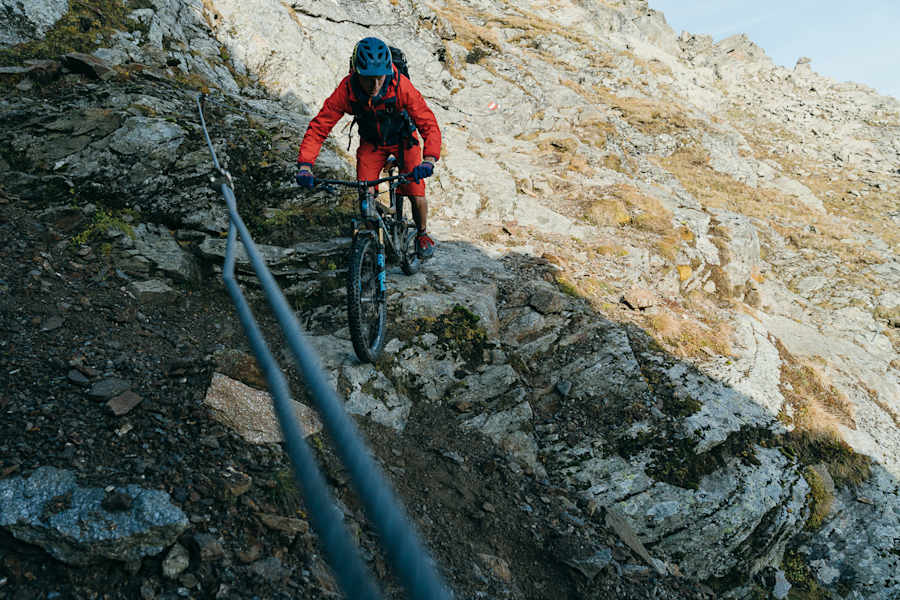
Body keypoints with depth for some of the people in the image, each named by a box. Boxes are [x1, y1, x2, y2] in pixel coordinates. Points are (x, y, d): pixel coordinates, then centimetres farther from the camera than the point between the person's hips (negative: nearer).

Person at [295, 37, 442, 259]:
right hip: (371, 143, 2)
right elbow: (318, 127, -26)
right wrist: (305, 165, -39)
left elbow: (430, 125, -37)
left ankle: (422, 234, 18)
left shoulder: (401, 86, -34)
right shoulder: (347, 90, -29)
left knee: (416, 194, -13)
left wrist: (428, 160, -55)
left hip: (403, 139, -1)